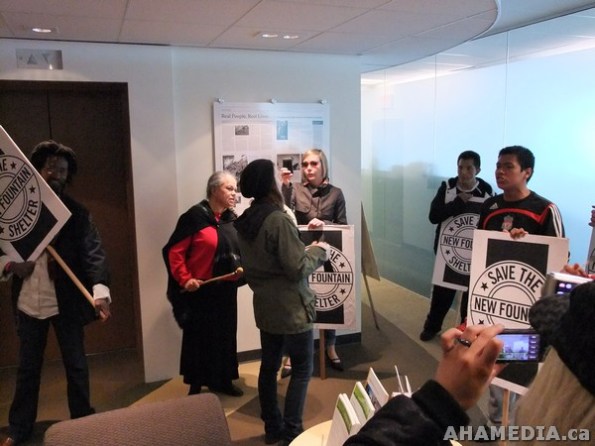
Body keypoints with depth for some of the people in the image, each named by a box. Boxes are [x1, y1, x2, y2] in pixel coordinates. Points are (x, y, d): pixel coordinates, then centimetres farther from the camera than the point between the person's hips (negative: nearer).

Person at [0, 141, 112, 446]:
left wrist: (100, 290, -35)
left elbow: (92, 251, -19)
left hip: (65, 301, -2)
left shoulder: (77, 213, -7)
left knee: (76, 365, 10)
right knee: (27, 367, 17)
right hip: (27, 301, 3)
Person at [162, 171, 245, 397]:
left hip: (227, 289, 6)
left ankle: (222, 380, 30)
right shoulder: (195, 216, -12)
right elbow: (174, 251, -13)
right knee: (199, 337, 6)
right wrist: (185, 279, -18)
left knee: (225, 335, 14)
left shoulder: (232, 219, 8)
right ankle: (196, 384, 21)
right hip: (201, 289, -6)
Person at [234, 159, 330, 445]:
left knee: (269, 366, 15)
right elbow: (297, 269, -20)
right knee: (302, 368, 6)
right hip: (291, 309, -8)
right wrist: (318, 252, -5)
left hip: (264, 307, 8)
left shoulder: (244, 221, 4)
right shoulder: (279, 220, -21)